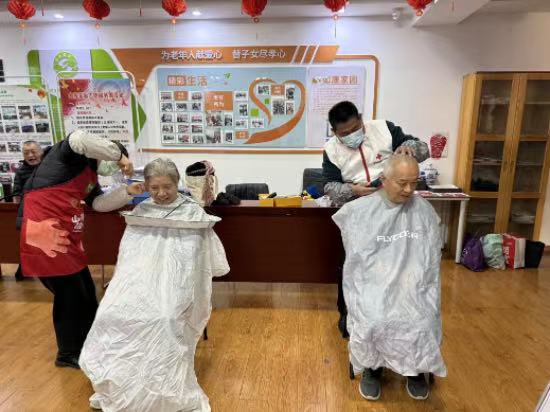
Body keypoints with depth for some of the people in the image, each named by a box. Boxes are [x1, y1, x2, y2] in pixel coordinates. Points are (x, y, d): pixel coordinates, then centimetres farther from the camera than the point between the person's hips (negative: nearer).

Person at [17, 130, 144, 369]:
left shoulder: (90, 175, 19)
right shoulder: (70, 154, -7)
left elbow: (99, 203, 12)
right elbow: (80, 139, -30)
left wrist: (127, 192, 0)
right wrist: (119, 155, -20)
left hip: (68, 237, 10)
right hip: (45, 232, -10)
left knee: (86, 292, 15)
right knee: (70, 294, 1)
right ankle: (68, 354, 22)